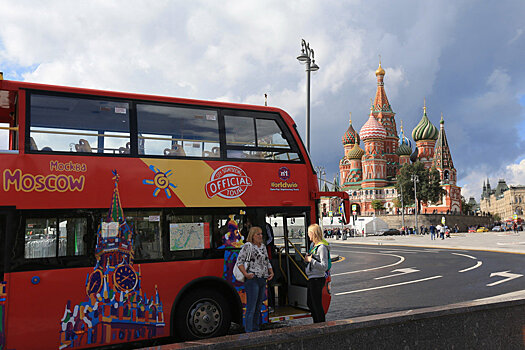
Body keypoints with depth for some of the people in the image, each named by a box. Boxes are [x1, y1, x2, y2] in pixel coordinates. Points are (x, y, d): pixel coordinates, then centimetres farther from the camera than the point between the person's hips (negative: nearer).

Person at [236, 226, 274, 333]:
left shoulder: (263, 246, 16)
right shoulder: (248, 246, -6)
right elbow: (239, 261, -10)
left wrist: (271, 272, 9)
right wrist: (245, 274, -20)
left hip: (263, 280, 8)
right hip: (252, 279, -7)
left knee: (258, 307, 13)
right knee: (251, 308, -6)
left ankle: (256, 330, 21)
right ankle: (249, 332, -1)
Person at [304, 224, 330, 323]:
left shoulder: (322, 247, -18)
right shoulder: (312, 245, 10)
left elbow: (324, 266, -22)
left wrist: (311, 260, -22)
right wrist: (307, 258, 5)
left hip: (317, 279, -10)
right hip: (311, 278, 10)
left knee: (317, 304, 0)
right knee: (310, 303, 19)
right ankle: (316, 325, 33)